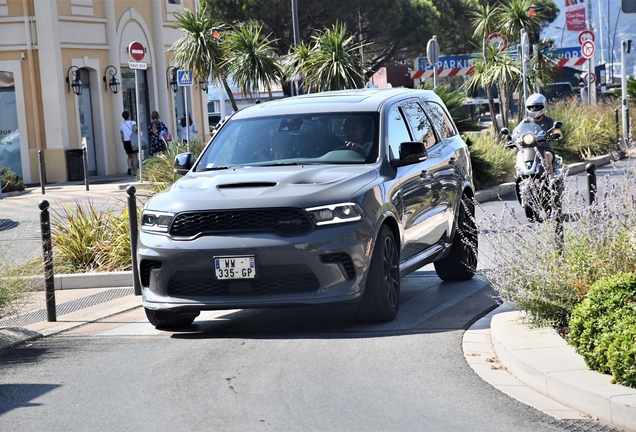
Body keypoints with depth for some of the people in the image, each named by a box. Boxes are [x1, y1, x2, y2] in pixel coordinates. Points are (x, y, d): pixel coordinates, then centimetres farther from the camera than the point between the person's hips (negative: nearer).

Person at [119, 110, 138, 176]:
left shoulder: (122, 125, 10)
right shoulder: (132, 122, -2)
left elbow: (122, 137, 9)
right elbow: (135, 128, -24)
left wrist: (124, 145, 14)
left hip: (126, 142, 4)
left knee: (129, 157, 17)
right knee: (135, 157, 2)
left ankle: (129, 167, -6)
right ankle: (134, 171, -1)